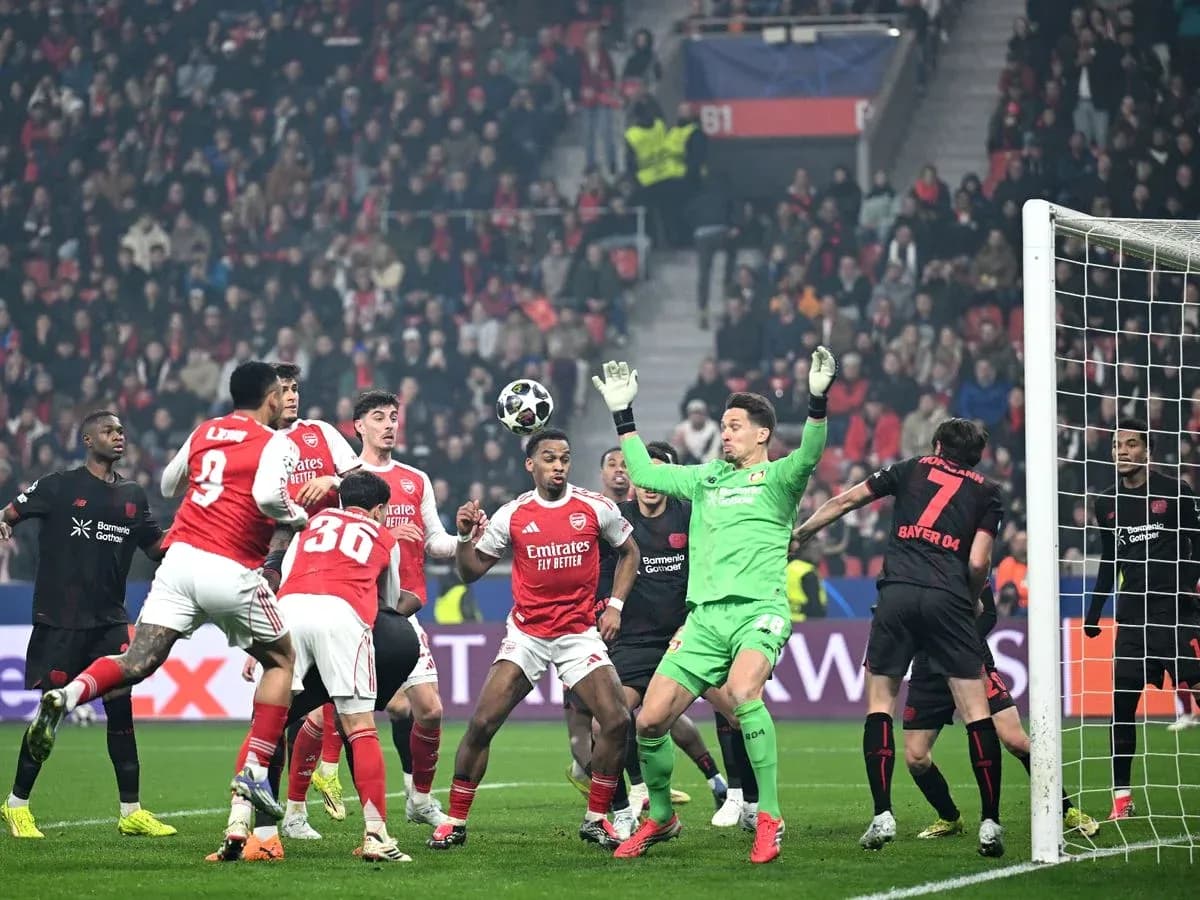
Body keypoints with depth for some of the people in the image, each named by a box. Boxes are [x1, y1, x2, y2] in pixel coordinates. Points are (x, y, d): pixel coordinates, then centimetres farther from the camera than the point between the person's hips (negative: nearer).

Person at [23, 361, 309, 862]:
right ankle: (253, 772, 7)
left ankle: (66, 696, -31)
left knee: (137, 662, 0)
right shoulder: (276, 444, 0)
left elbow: (168, 486, 30)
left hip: (181, 556, 4)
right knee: (280, 660, 18)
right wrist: (297, 518, 1)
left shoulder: (203, 432, 17)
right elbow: (268, 496, -19)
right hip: (233, 572, -4)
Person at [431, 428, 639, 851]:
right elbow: (471, 571, 5)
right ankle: (455, 822, 1)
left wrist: (615, 605, 5)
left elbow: (629, 550, 15)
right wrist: (465, 536, -14)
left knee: (616, 721, -13)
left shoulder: (595, 507, -2)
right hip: (526, 633, 0)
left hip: (581, 633, 1)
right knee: (482, 722, -10)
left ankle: (596, 819, 4)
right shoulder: (512, 515, -2)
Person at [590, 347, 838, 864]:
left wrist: (817, 401, -32)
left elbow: (808, 455, -17)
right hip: (704, 616, 6)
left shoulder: (776, 478, 4)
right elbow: (644, 473, 30)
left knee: (743, 691, -34)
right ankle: (660, 818, 21)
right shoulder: (706, 478, 21)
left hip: (758, 610, -6)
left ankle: (769, 819, -28)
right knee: (650, 720, -2)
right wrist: (622, 415, 28)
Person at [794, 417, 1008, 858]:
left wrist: (799, 533, 38)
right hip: (949, 599, -1)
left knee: (879, 702, 10)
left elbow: (844, 501, 25)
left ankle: (883, 816, 0)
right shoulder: (987, 492, 16)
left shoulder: (911, 469, 20)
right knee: (976, 710, 1)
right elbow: (978, 563, 4)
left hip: (898, 592, 1)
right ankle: (990, 822, -6)